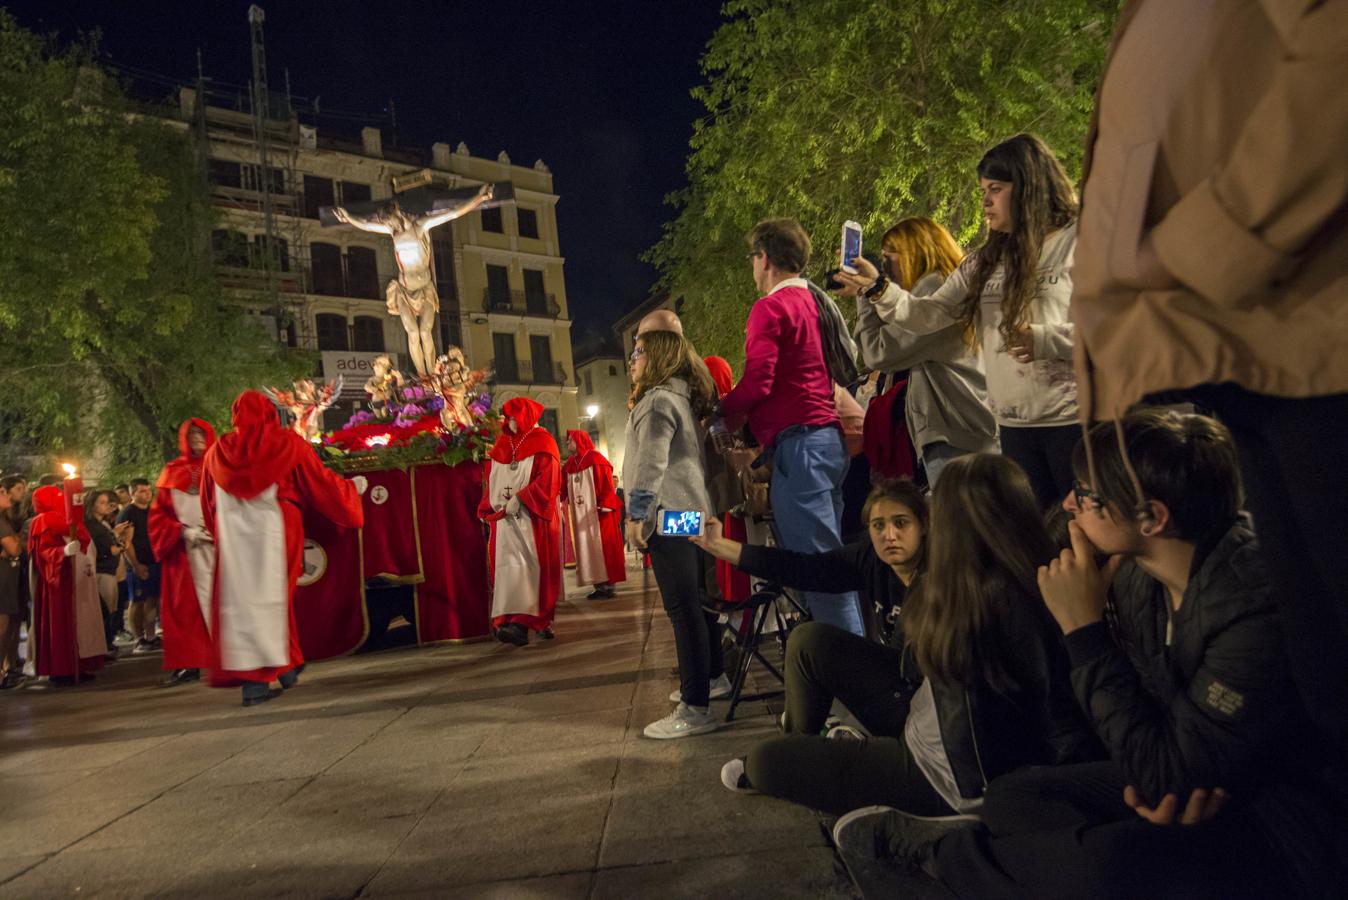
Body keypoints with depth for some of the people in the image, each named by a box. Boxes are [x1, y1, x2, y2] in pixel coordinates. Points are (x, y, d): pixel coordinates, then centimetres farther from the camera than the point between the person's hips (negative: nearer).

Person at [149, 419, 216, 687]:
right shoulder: (172, 472, 12)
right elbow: (159, 514, 8)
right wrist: (184, 531, -9)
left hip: (218, 546, -2)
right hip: (183, 549, 2)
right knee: (184, 605, 1)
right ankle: (188, 664, 4)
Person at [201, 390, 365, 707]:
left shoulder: (216, 452, 9)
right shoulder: (288, 443, 1)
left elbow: (208, 505, 16)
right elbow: (320, 482, 7)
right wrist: (352, 487, 23)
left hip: (232, 534, 2)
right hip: (275, 529, -2)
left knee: (240, 600, 3)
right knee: (275, 595, 12)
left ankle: (252, 679, -3)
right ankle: (284, 664, 18)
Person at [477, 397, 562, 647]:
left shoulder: (542, 442, 2)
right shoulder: (502, 444, 16)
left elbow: (547, 479, -9)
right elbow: (491, 480, 14)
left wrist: (519, 500, -16)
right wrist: (493, 505, -4)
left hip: (534, 517, -4)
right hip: (505, 516, 4)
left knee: (536, 566, -5)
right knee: (510, 565, -6)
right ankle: (517, 622, -8)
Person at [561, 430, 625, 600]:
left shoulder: (596, 459, -5)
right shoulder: (570, 464, 14)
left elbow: (607, 484, -12)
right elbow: (563, 486, 9)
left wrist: (605, 505, -20)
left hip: (598, 511, -7)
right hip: (582, 514, 7)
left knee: (603, 546, -4)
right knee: (588, 548, 5)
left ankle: (608, 584, -1)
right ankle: (599, 585, 9)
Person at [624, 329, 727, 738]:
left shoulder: (658, 400, -10)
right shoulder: (683, 398, 21)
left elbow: (651, 463, -19)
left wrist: (636, 514, -17)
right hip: (691, 510, 11)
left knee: (682, 608, -12)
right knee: (696, 601, 19)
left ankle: (695, 709, -11)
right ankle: (713, 677, 32)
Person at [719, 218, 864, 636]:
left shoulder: (770, 307, -7)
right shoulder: (811, 302, 20)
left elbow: (758, 380, -15)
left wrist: (724, 412, 5)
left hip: (798, 441, -10)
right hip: (829, 435, 10)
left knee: (815, 560, -9)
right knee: (829, 557, 13)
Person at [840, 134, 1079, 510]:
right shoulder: (985, 263, 14)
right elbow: (930, 316, 7)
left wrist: (1043, 339, -23)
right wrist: (879, 289, -8)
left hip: (1074, 421, -6)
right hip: (1015, 426, 6)